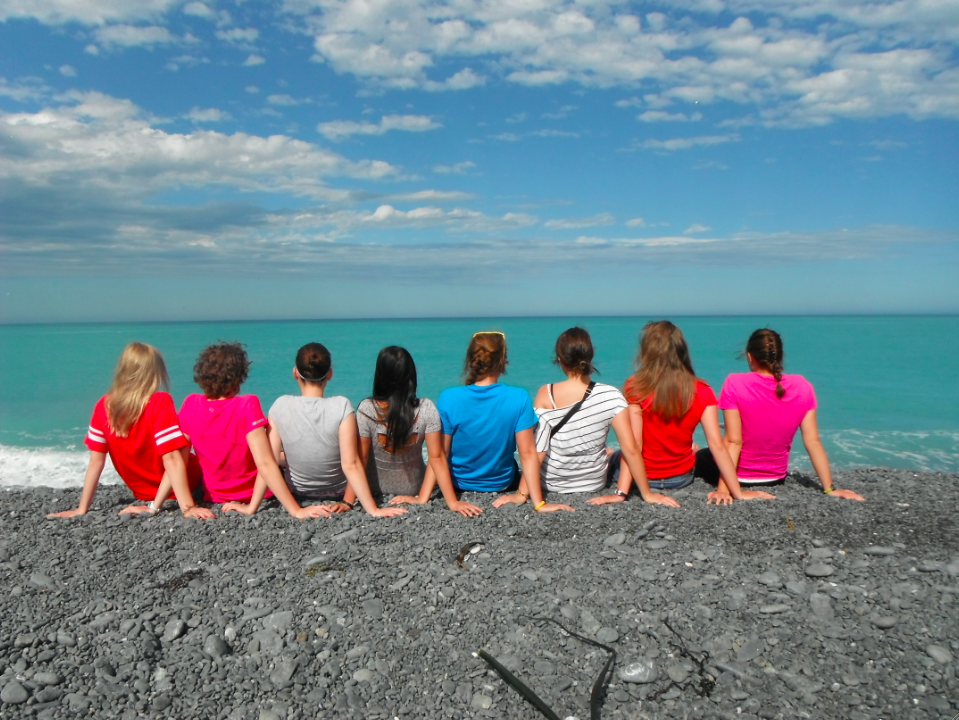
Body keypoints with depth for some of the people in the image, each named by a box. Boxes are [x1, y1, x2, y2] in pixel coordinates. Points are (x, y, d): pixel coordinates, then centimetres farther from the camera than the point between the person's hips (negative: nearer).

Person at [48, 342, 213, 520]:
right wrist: (188, 507, -31)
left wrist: (81, 510, -3)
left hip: (141, 491, 5)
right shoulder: (160, 402, -25)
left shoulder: (103, 406, -11)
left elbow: (96, 461, -9)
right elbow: (171, 458, -30)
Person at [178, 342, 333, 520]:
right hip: (257, 496, -4)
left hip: (215, 498, 4)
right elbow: (265, 464, -31)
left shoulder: (190, 405, -14)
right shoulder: (247, 405, -26)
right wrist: (297, 511, -29)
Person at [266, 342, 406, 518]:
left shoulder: (281, 406, -20)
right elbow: (351, 465, -27)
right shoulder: (341, 406, -26)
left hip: (297, 492, 2)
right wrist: (373, 509, -23)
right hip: (338, 491, -2)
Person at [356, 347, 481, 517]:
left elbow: (360, 458, -21)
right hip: (413, 488, 1)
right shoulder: (426, 409, -22)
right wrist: (452, 502, -14)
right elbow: (437, 458, -20)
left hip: (375, 489, -1)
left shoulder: (367, 409, -25)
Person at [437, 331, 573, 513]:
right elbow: (528, 454, -21)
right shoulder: (519, 398, -22)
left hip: (460, 483, 0)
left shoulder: (448, 398, -22)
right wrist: (539, 503, -16)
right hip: (501, 483, 0)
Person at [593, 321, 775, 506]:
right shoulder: (702, 393, -12)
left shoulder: (635, 388, -20)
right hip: (681, 479, 3)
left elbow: (633, 445, -26)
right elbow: (717, 445, -16)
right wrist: (738, 493, -12)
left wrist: (621, 493, -27)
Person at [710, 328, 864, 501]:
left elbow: (733, 442, -25)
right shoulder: (802, 387, -11)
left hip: (740, 476, -4)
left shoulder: (735, 384, -22)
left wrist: (723, 488, -24)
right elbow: (813, 441, -12)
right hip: (776, 478, 5)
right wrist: (830, 488, -7)